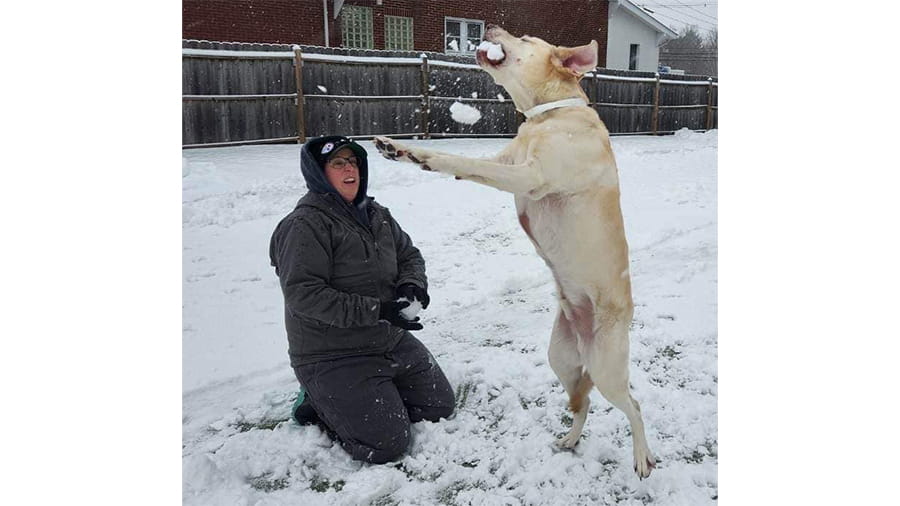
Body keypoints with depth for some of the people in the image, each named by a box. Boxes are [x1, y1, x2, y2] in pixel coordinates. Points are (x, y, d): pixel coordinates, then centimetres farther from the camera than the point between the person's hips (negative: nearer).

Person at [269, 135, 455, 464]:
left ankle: (340, 400, 22)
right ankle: (318, 403, 11)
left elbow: (410, 255, 15)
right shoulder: (305, 225, -17)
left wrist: (411, 284, -10)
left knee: (440, 406, 14)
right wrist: (376, 310, -28)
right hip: (332, 357, -8)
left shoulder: (376, 215, 7)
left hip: (392, 341, 8)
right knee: (386, 445, -14)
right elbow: (302, 294, -24)